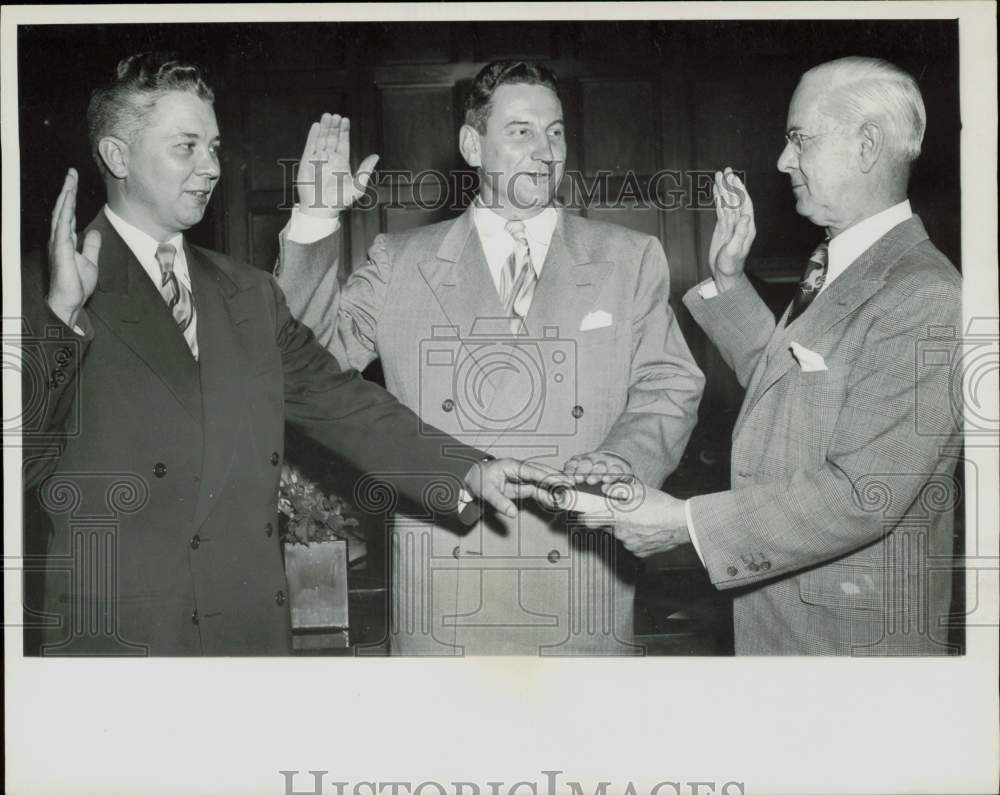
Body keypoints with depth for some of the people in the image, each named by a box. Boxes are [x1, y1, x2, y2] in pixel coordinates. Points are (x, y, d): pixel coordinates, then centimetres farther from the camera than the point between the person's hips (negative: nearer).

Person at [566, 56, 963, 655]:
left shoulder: (924, 298, -22)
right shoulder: (835, 266, 8)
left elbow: (863, 495, -26)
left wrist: (686, 522, -24)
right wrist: (730, 280, 7)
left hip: (851, 631, -8)